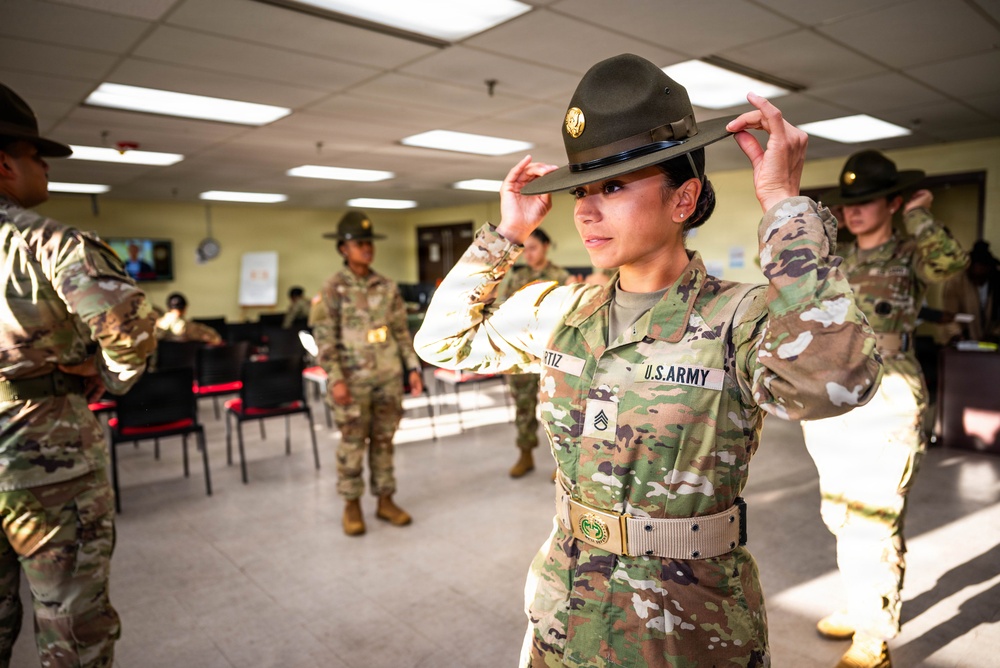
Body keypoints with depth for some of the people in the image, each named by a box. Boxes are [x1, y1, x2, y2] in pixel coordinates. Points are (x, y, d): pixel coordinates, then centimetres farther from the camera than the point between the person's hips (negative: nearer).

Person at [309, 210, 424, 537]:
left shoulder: (387, 287, 7)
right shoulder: (333, 289, -5)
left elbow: (401, 332, 10)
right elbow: (324, 338, -9)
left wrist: (413, 368, 4)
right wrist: (336, 378, -16)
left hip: (389, 378, 4)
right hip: (354, 380, -3)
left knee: (384, 441, 11)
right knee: (353, 444, 5)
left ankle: (385, 501, 23)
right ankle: (352, 505, 20)